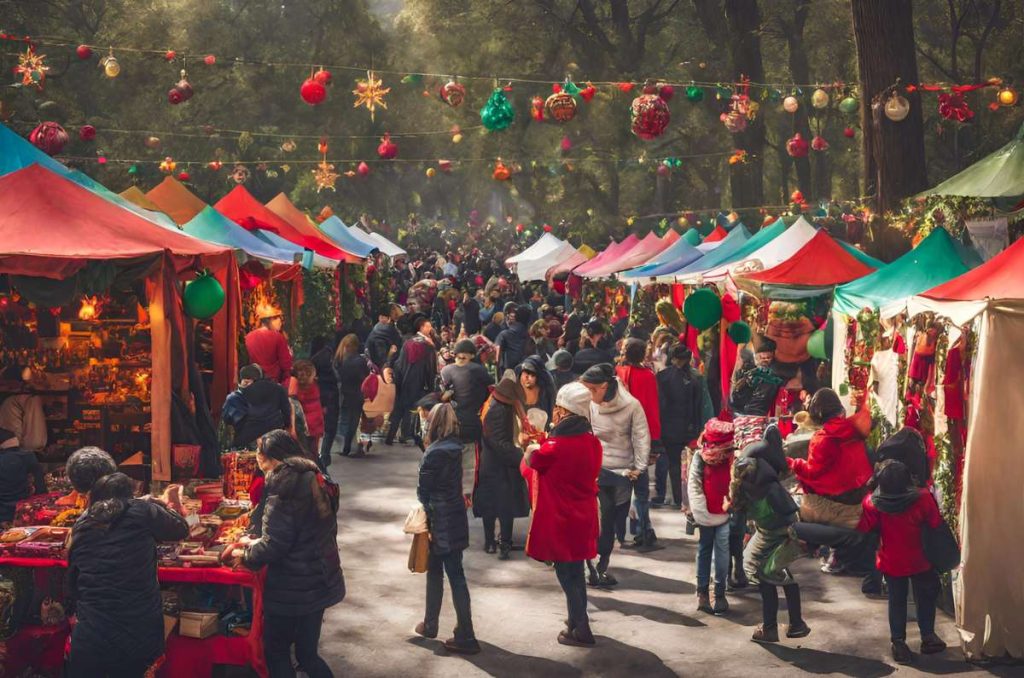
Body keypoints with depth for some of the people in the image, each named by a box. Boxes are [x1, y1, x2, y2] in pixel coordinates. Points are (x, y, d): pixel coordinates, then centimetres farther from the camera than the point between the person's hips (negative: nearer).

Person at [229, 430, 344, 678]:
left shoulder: (284, 486, -18)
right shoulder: (314, 480, 8)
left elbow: (273, 546, -21)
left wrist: (245, 555, -3)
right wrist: (255, 544, 15)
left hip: (293, 589, -8)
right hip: (320, 582, 8)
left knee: (276, 651, 8)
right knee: (307, 653, 16)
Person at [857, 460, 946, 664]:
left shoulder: (873, 503, -21)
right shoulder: (923, 498, -23)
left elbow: (864, 528, -10)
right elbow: (936, 524, -13)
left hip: (891, 562, 1)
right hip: (920, 561, -1)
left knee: (897, 601, 15)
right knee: (925, 598, 20)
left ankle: (898, 643, 16)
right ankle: (928, 637, 27)